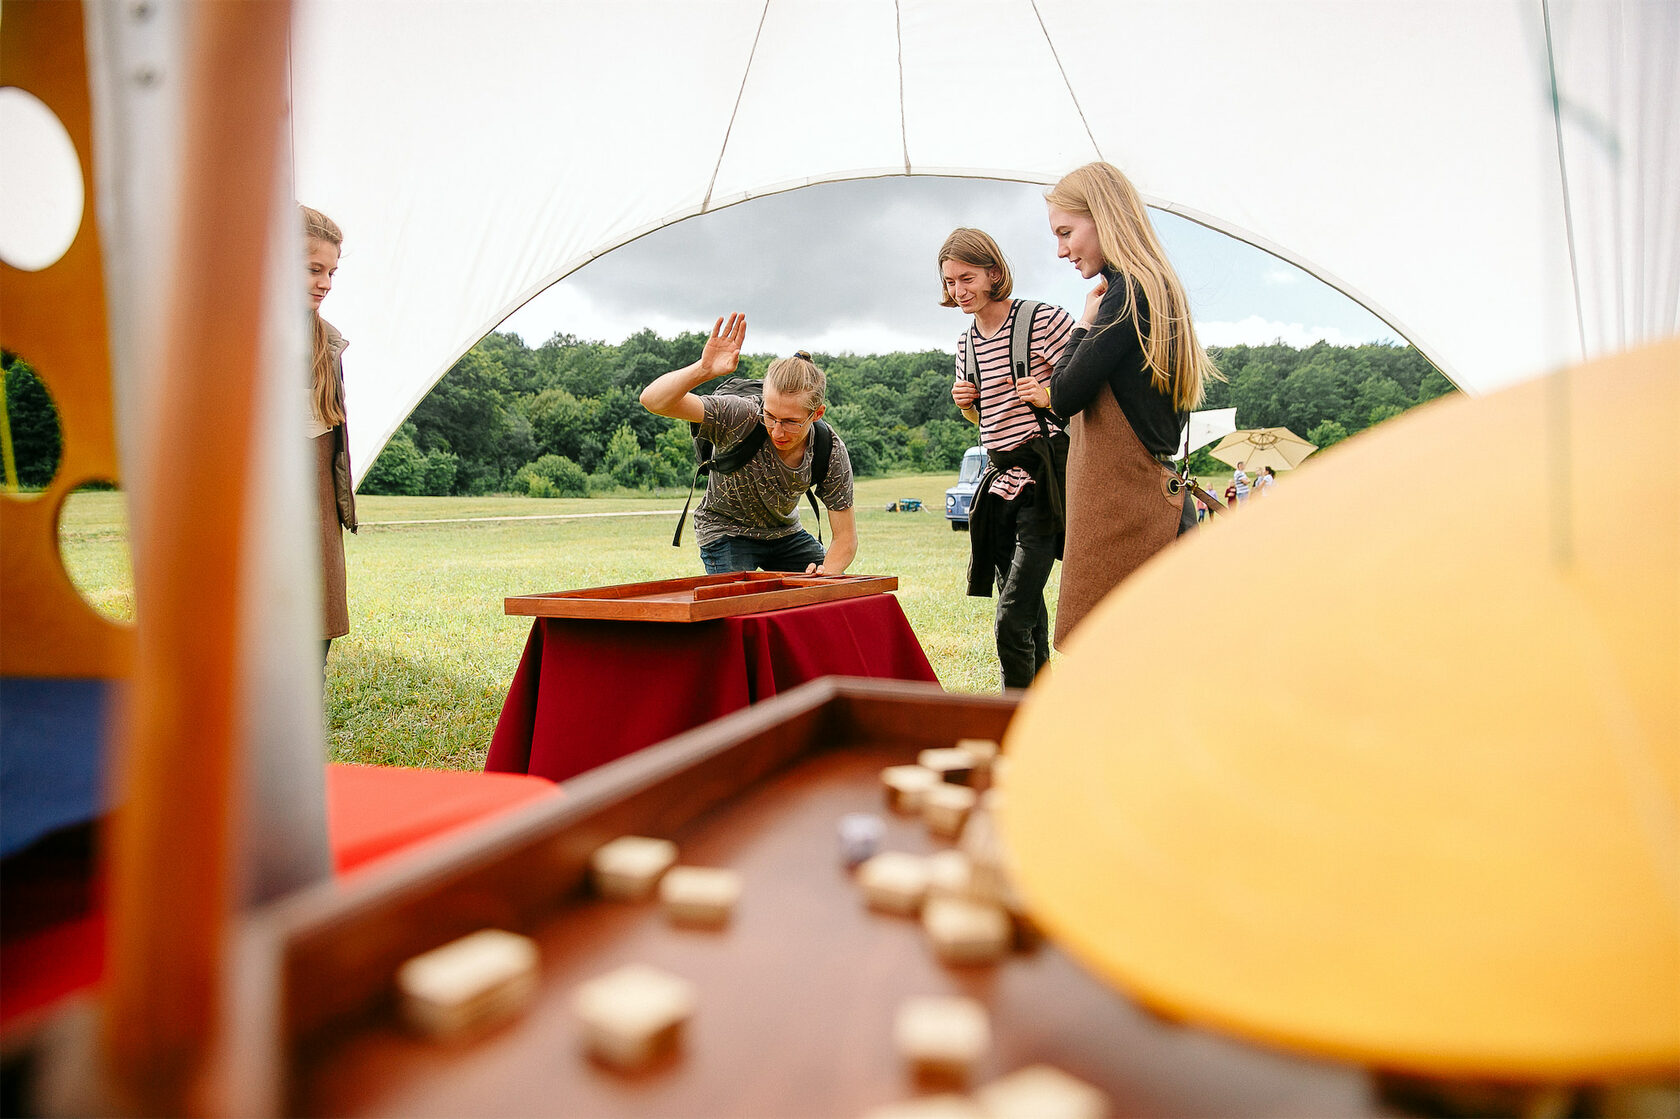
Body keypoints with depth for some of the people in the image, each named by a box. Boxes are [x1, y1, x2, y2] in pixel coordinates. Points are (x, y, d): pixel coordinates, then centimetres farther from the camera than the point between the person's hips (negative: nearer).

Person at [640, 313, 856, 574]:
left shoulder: (831, 452, -21)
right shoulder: (740, 418, -31)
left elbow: (845, 536, -15)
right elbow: (653, 401, -41)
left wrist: (826, 574, -35)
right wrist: (703, 370, -58)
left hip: (784, 532, 4)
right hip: (726, 531, -3)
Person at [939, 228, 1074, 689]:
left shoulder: (1044, 320, -7)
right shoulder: (966, 343, 14)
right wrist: (966, 404, 3)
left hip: (1043, 482, -7)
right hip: (1000, 482, 7)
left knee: (1011, 623, -14)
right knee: (1029, 619, 12)